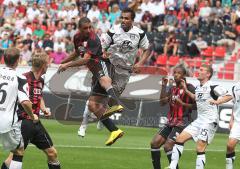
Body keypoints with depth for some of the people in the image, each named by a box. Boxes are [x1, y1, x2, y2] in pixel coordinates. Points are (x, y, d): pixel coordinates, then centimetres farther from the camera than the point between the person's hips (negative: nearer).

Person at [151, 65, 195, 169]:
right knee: (155, 143, 1)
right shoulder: (172, 89, 15)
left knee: (168, 146, -19)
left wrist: (182, 103, -19)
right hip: (171, 122, 8)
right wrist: (164, 86, 1)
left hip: (182, 123, -8)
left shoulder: (188, 88, -7)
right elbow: (162, 102, 6)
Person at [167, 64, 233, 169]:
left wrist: (217, 101, -30)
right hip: (199, 120, 8)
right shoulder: (198, 88, 12)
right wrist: (186, 90, 21)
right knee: (180, 138, 3)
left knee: (200, 149, -13)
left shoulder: (212, 87, -12)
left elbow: (229, 96, -15)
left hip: (210, 121, -8)